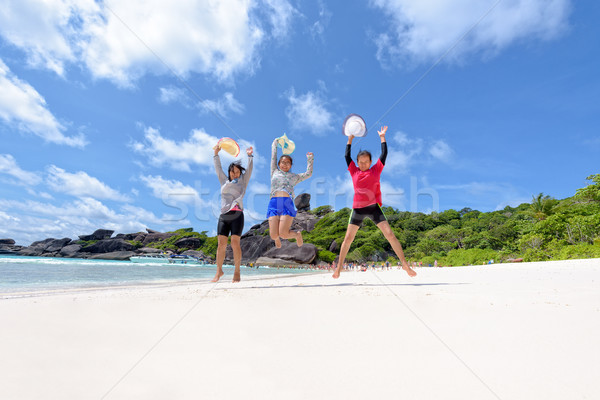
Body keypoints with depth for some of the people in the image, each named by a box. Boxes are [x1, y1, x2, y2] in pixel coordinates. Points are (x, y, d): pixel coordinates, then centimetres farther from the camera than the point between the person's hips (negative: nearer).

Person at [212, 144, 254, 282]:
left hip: (237, 215, -3)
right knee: (221, 244, -2)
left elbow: (249, 169, 9)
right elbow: (218, 168, 24)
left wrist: (250, 155, 8)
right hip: (224, 216, 3)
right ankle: (219, 270, 11)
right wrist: (216, 153, 21)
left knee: (235, 243, -11)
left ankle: (237, 271, -2)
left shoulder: (242, 182, 15)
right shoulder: (224, 181, 21)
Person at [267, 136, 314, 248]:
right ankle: (277, 238, 29)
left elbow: (308, 174, 27)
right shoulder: (274, 172, 25)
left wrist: (310, 160, 26)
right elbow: (273, 158, 30)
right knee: (273, 235, -10)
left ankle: (297, 234, 19)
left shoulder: (294, 176, 24)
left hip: (287, 203, -1)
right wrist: (274, 144, 39)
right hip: (273, 203, 1)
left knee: (283, 234, -16)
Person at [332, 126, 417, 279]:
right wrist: (350, 138, 14)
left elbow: (384, 154, 7)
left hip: (374, 207, -1)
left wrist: (382, 137, 14)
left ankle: (405, 264, 1)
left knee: (390, 234, -7)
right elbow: (347, 155, 12)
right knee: (348, 237, 2)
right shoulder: (354, 172, 9)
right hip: (358, 209, 1)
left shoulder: (375, 171, 6)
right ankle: (339, 266, 11)